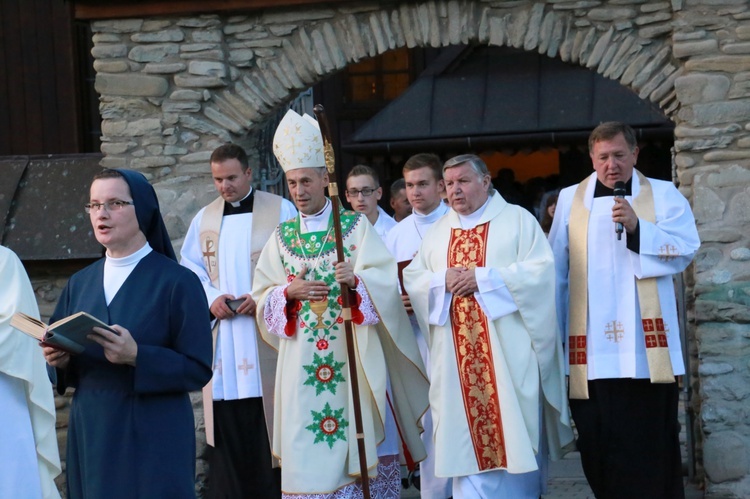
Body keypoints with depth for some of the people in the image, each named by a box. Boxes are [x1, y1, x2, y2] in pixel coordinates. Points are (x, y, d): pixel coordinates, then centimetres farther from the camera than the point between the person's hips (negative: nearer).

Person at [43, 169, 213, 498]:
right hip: (90, 436, 5)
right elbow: (57, 347, 15)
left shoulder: (177, 282, -7)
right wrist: (60, 360, -8)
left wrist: (137, 356, -24)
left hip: (153, 440, -4)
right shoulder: (79, 283, 10)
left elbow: (198, 369, -11)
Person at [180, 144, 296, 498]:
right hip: (222, 337, 3)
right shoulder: (204, 218, 13)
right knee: (227, 425, 2)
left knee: (268, 421, -4)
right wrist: (211, 297, -6)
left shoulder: (280, 210, 1)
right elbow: (189, 269, 13)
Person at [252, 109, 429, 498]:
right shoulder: (282, 236, 10)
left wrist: (356, 280, -25)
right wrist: (289, 292, -10)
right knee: (307, 449, 2)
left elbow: (385, 280, -7)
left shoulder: (356, 226, 2)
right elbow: (262, 296, 9)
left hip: (354, 353, -2)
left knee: (359, 439, -1)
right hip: (302, 358, 3)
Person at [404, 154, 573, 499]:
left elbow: (540, 270, -10)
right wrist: (443, 281, -10)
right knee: (465, 435, 4)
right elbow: (412, 278, 10)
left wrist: (483, 278, -16)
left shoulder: (517, 219, 1)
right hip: (458, 358, 4)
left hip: (508, 352, -4)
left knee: (514, 434, -1)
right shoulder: (437, 232, 15)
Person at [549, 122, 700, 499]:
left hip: (645, 343, -1)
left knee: (650, 439, 0)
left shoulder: (663, 195, 7)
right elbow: (556, 270, 10)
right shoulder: (570, 199, 10)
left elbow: (685, 249, -5)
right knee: (598, 440, 3)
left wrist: (637, 227, -18)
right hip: (592, 346, 2)